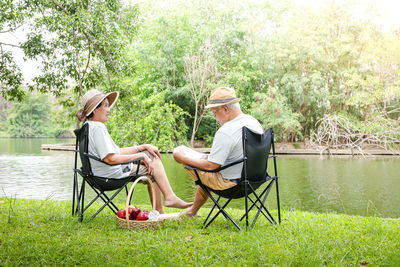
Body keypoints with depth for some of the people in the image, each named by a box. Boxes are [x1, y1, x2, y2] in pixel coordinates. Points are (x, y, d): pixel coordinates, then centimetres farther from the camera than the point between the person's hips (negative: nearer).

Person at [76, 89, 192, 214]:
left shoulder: (88, 127, 13)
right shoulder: (98, 127, -19)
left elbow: (117, 151, 13)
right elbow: (110, 158, -26)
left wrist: (144, 147, 7)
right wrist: (140, 155, -15)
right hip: (114, 174, -10)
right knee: (154, 162, -1)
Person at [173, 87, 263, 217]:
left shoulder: (225, 133, -26)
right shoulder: (254, 122, 2)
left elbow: (211, 166, -23)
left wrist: (183, 158, -11)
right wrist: (213, 156, 15)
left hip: (231, 182, -9)